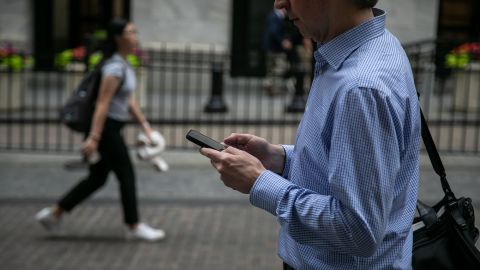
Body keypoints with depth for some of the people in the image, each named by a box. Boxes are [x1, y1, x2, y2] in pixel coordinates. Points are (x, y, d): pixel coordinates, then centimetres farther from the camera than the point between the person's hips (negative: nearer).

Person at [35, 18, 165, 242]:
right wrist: (94, 138, -26)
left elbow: (129, 100, 17)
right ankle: (134, 227, 12)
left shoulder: (124, 65, 12)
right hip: (105, 128, -10)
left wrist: (145, 125, 15)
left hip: (111, 128, 10)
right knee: (127, 176, 0)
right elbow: (102, 103, -23)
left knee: (97, 179, 13)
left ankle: (54, 213, 20)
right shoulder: (115, 68, -18)